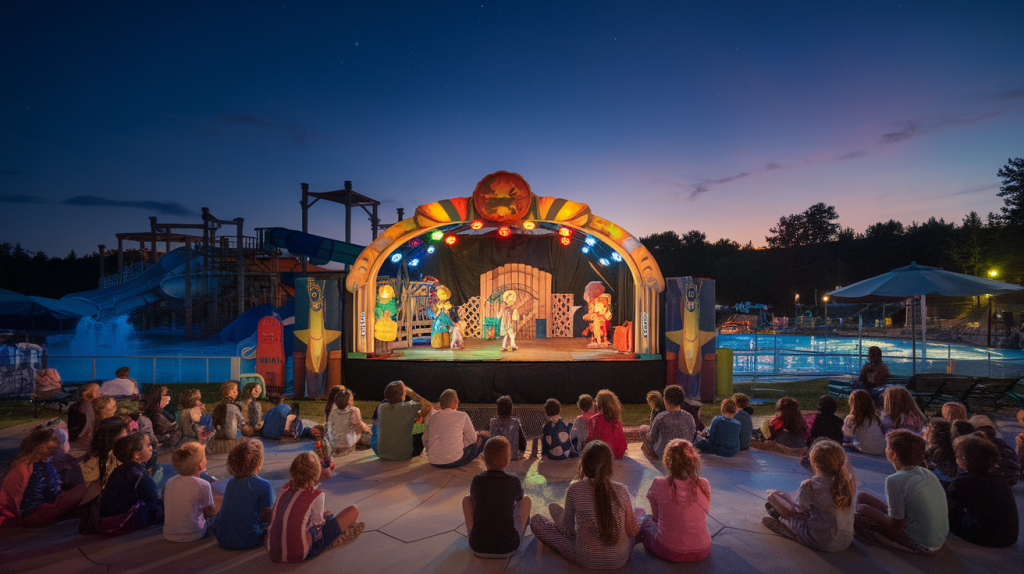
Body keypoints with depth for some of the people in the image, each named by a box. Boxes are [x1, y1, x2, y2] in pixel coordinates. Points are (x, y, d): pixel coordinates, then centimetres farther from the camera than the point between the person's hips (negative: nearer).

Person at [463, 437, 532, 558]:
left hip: (479, 548, 1)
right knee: (526, 500, 16)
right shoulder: (514, 481, -8)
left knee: (466, 499, 18)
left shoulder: (477, 481, -7)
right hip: (509, 548, -1)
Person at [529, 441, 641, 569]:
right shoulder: (621, 490, -14)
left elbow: (567, 528, -4)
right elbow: (632, 531, -3)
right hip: (619, 560, 2)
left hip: (585, 560, -2)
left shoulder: (575, 489, -17)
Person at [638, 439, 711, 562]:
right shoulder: (704, 485, -14)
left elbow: (656, 516, -1)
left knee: (646, 521, 27)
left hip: (668, 552, -2)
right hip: (702, 552, 2)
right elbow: (706, 511, 5)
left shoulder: (658, 484, -18)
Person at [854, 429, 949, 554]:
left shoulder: (895, 480, -26)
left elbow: (897, 526, -20)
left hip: (921, 546, -8)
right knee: (862, 496, 12)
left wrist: (862, 508, -3)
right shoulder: (927, 473, -2)